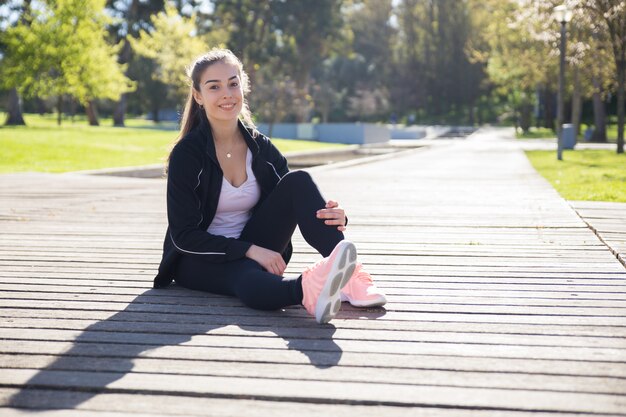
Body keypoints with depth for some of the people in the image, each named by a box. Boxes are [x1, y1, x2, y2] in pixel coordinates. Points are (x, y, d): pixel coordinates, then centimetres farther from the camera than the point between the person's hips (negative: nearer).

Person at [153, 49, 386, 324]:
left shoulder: (260, 147, 2)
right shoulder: (187, 154, -12)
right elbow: (183, 235, -16)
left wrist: (333, 217, -25)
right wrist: (249, 250, -27)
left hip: (253, 248, 5)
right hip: (199, 260, -4)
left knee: (298, 181, -19)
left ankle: (348, 272, -35)